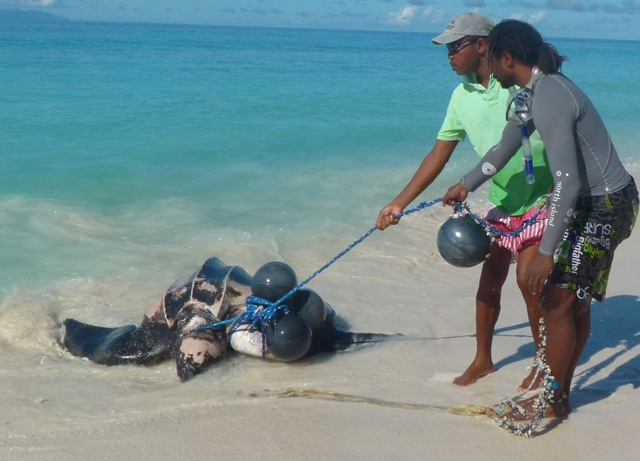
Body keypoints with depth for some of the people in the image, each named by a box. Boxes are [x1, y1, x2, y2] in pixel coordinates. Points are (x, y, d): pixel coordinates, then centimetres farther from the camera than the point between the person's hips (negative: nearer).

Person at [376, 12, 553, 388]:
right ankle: (483, 359, 25)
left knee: (528, 279, -8)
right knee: (490, 277, 8)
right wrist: (400, 203, 2)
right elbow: (440, 154, 5)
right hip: (501, 204, 6)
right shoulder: (462, 96, 1)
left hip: (541, 200, -5)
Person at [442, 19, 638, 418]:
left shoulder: (549, 99, -25)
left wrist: (546, 253, -28)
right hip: (599, 204, 10)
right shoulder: (535, 90, 8)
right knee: (575, 302, 16)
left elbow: (568, 183, -30)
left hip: (603, 208, -10)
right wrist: (465, 186, 36)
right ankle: (561, 391, 28)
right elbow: (506, 147, 24)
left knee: (557, 301, -3)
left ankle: (553, 402, 11)